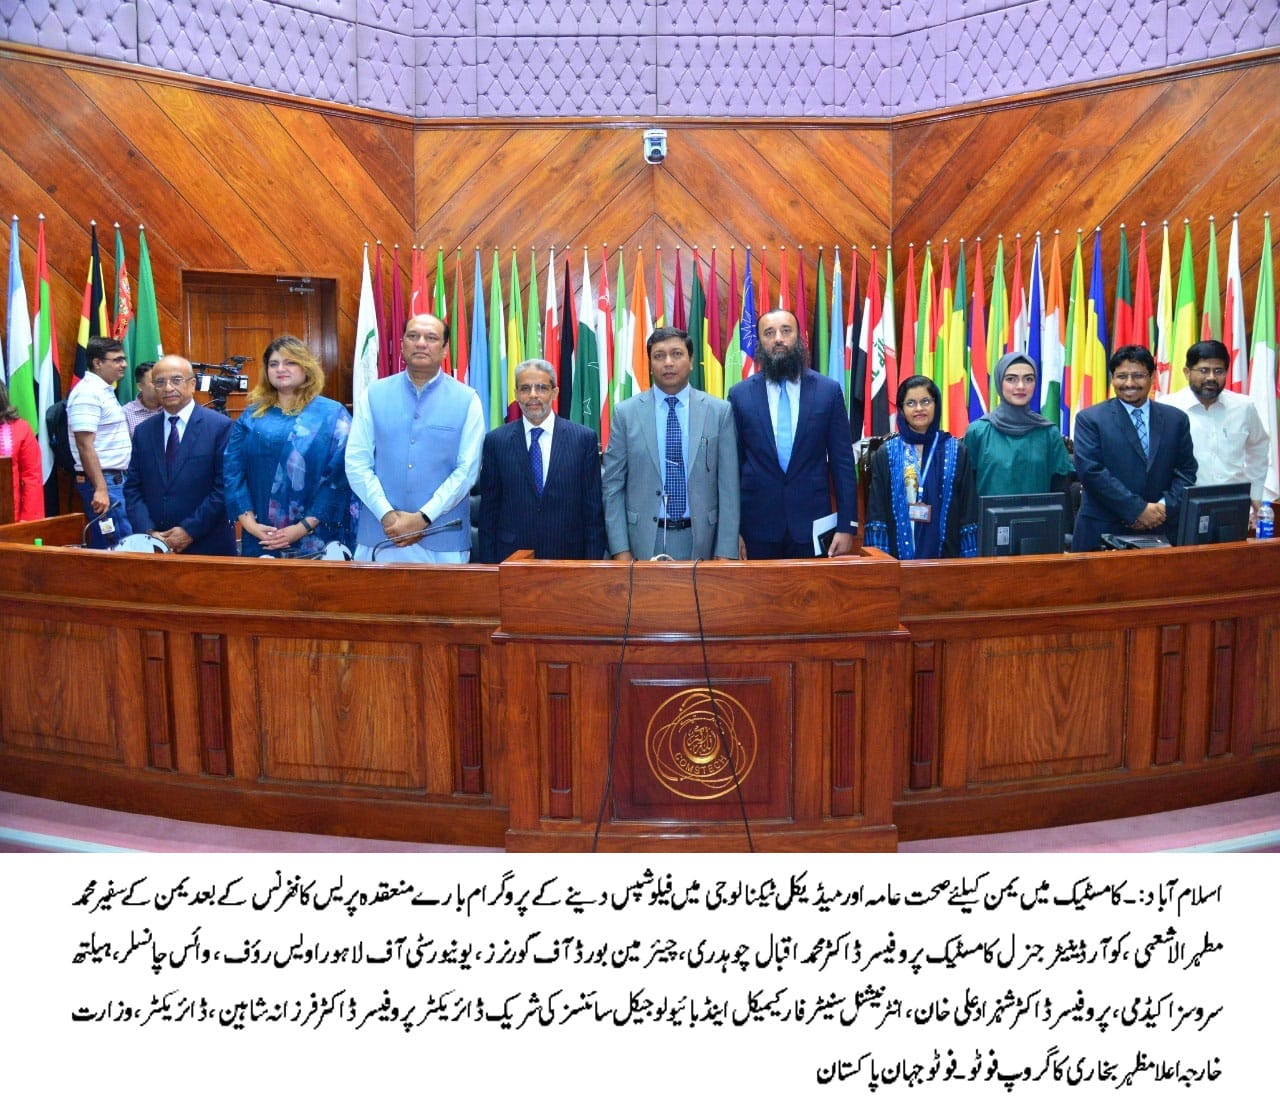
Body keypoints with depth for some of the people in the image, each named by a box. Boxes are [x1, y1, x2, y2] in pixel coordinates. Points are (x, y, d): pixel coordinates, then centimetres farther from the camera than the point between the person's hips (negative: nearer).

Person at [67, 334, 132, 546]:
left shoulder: (105, 391, 16)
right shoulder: (88, 394, -14)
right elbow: (85, 446, -20)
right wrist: (100, 488, -25)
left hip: (115, 478, 10)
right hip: (102, 481, -10)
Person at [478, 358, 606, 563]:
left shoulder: (584, 438, 0)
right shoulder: (496, 441, 3)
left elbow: (594, 509, 1)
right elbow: (488, 508, 5)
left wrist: (593, 562, -4)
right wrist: (488, 563, 0)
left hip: (568, 556, 0)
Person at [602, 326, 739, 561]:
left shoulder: (720, 411, 1)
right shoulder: (626, 413, 1)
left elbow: (728, 486, -1)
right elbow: (613, 485, 1)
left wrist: (725, 553, -6)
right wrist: (620, 550, -6)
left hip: (699, 541, 0)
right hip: (643, 539, 0)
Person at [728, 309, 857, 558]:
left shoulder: (829, 390, 1)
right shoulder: (740, 395, 2)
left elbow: (843, 461, 2)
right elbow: (733, 464, 4)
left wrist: (846, 525, -2)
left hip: (812, 523, 0)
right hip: (757, 526, 0)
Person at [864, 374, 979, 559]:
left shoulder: (956, 451, 4)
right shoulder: (886, 452, 3)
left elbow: (968, 508, 4)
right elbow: (877, 509, 1)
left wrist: (969, 558, -2)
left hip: (945, 551, 1)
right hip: (899, 551, 0)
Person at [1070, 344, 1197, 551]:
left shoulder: (1176, 419, 10)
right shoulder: (1089, 419, -2)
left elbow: (1186, 470, 9)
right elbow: (1091, 471, -11)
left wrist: (1164, 507, -9)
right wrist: (1138, 509, -15)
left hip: (1160, 532, 3)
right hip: (1103, 532, -3)